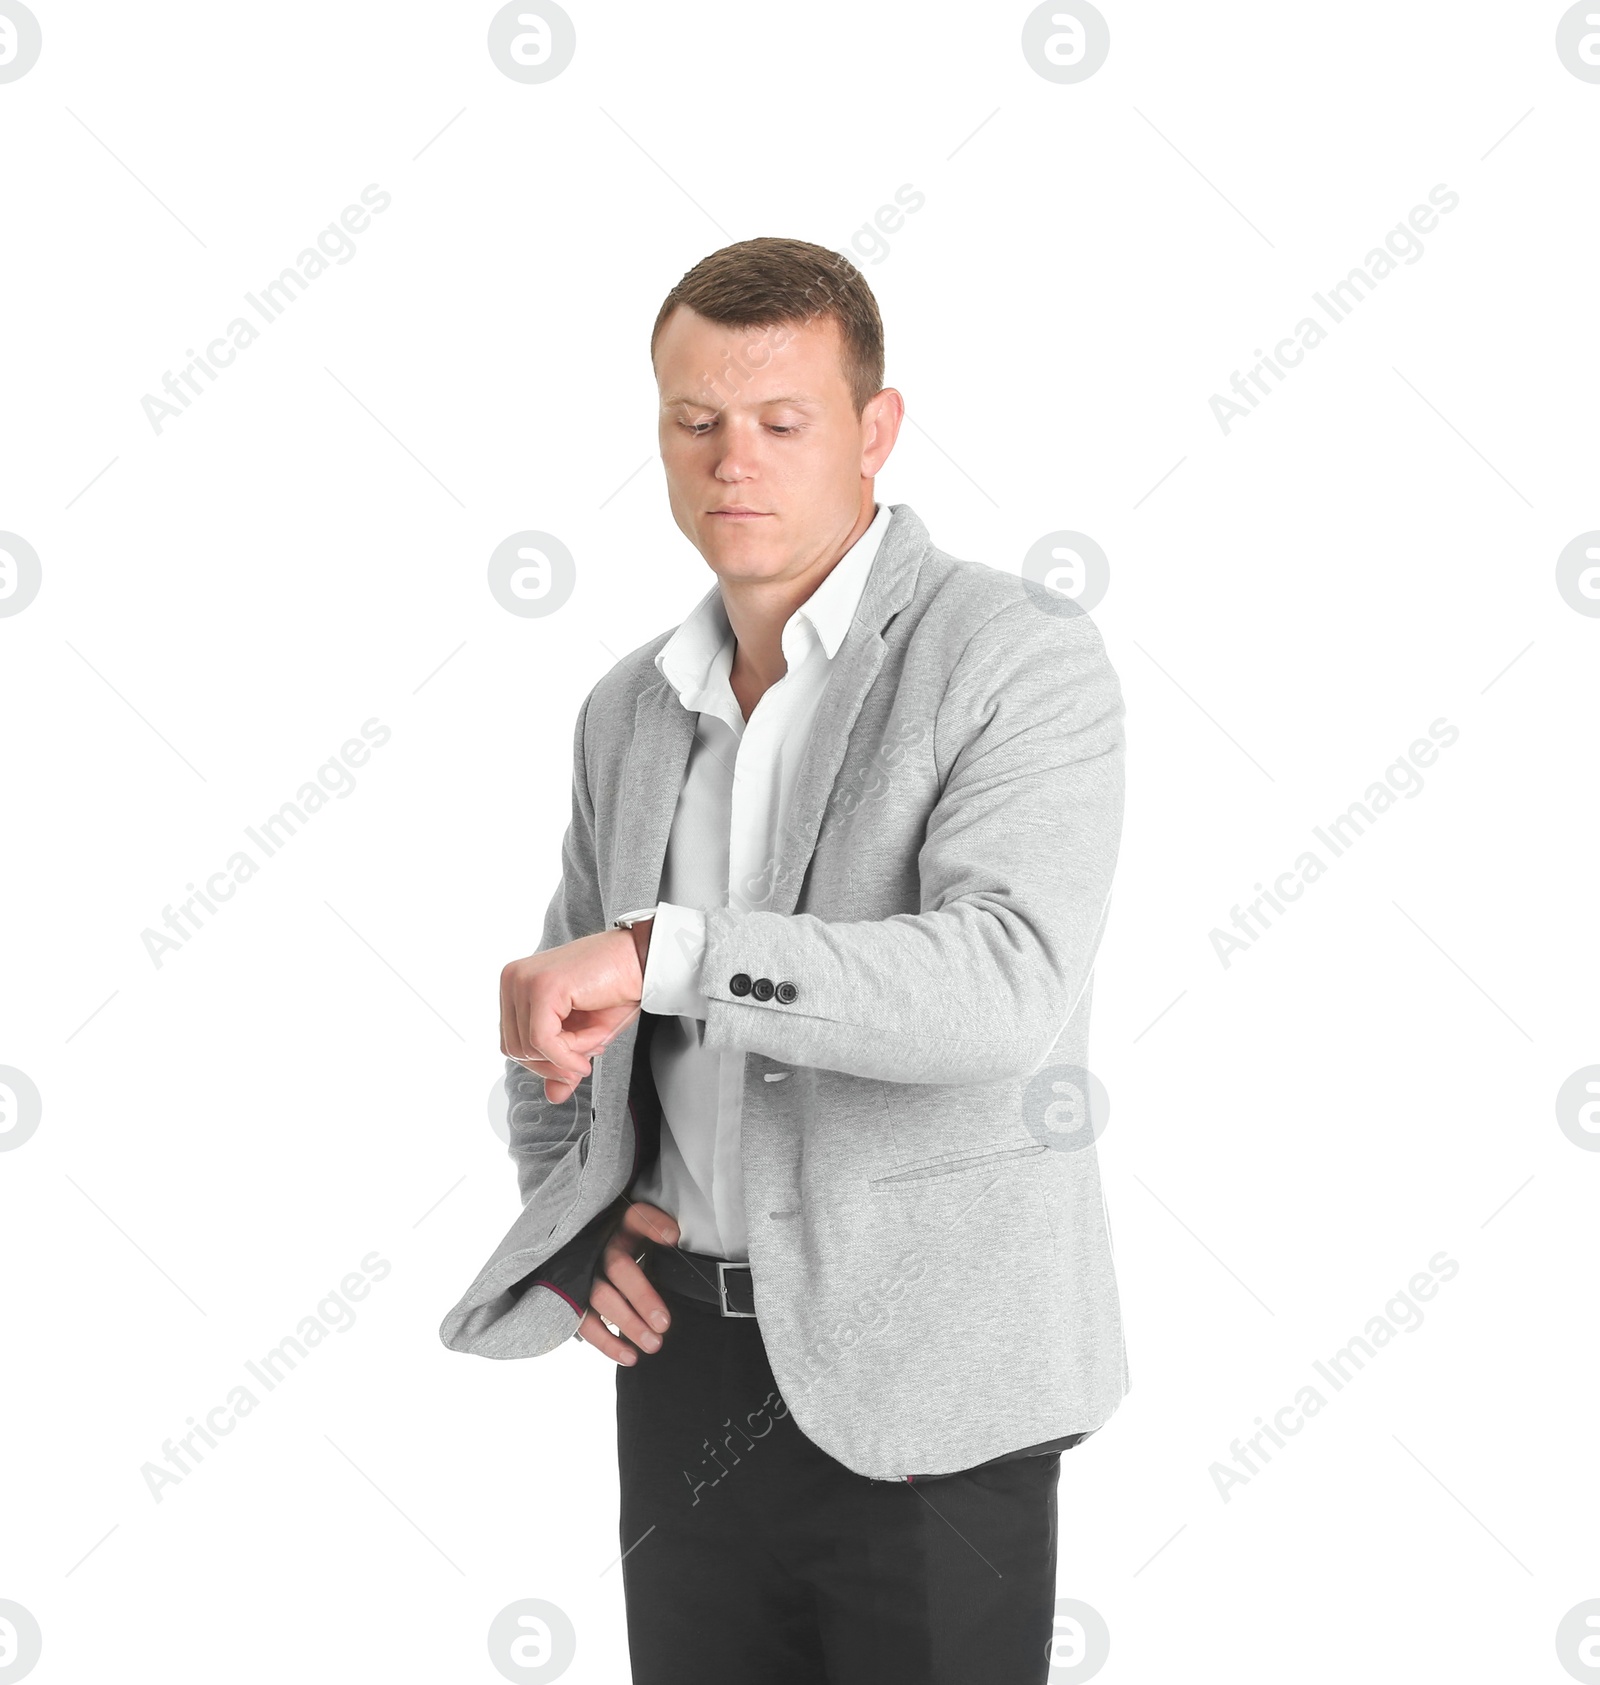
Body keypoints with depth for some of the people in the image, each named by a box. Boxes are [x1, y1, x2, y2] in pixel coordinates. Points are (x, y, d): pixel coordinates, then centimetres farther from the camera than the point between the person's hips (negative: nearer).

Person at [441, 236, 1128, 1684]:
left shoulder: (1022, 656, -11)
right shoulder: (635, 709, 9)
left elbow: (1006, 988, -27)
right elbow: (562, 1023, 21)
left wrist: (660, 950, -32)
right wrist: (569, 1221, 3)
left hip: (922, 1376, -5)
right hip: (692, 1355, 6)